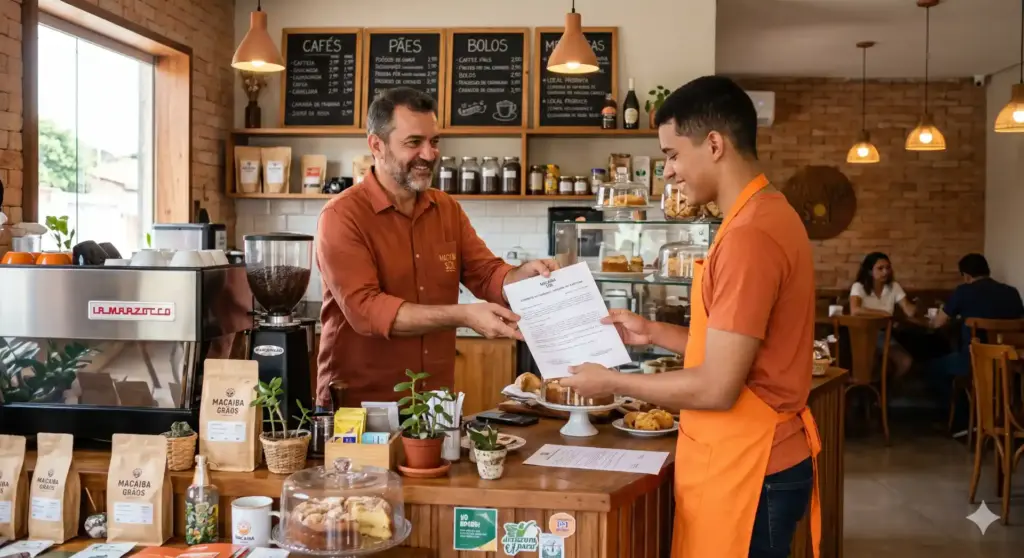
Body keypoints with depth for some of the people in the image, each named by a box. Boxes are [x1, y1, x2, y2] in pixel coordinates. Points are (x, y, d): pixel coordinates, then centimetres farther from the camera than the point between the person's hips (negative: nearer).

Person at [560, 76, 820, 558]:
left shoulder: (748, 234, -23)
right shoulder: (764, 216, 10)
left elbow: (717, 387, -22)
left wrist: (611, 382, -11)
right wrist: (654, 333, 11)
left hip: (747, 468, -10)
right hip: (746, 459, 10)